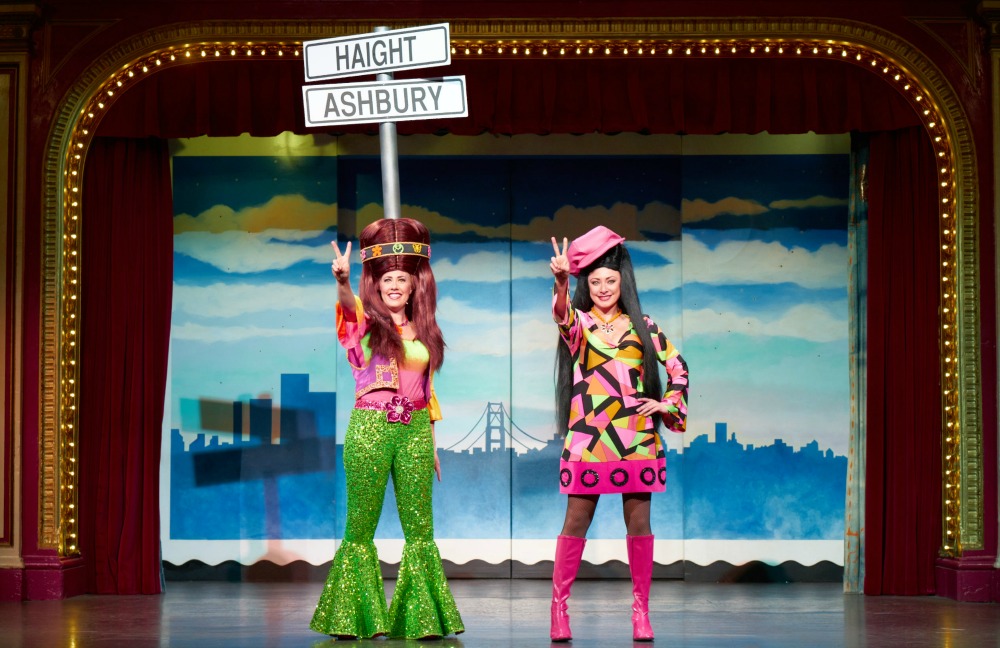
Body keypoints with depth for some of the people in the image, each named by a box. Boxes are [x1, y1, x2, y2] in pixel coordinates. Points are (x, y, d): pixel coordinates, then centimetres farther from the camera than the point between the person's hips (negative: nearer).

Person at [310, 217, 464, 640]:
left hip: (414, 430, 4)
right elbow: (347, 304, -23)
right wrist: (342, 281, -46)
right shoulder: (364, 322, 1)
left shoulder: (422, 331, 13)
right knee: (360, 526, 2)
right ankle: (353, 617, 10)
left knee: (420, 527, 4)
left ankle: (420, 617, 10)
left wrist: (432, 445, 15)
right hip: (370, 428, -4)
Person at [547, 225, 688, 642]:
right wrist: (561, 281, -41)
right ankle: (559, 607, 7)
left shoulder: (641, 326, 11)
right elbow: (562, 314, -21)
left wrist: (667, 404, 2)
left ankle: (641, 610, 10)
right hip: (589, 438, -2)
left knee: (639, 522, 3)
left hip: (636, 440, 2)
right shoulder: (578, 323, 4)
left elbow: (677, 368, 17)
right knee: (576, 521, -1)